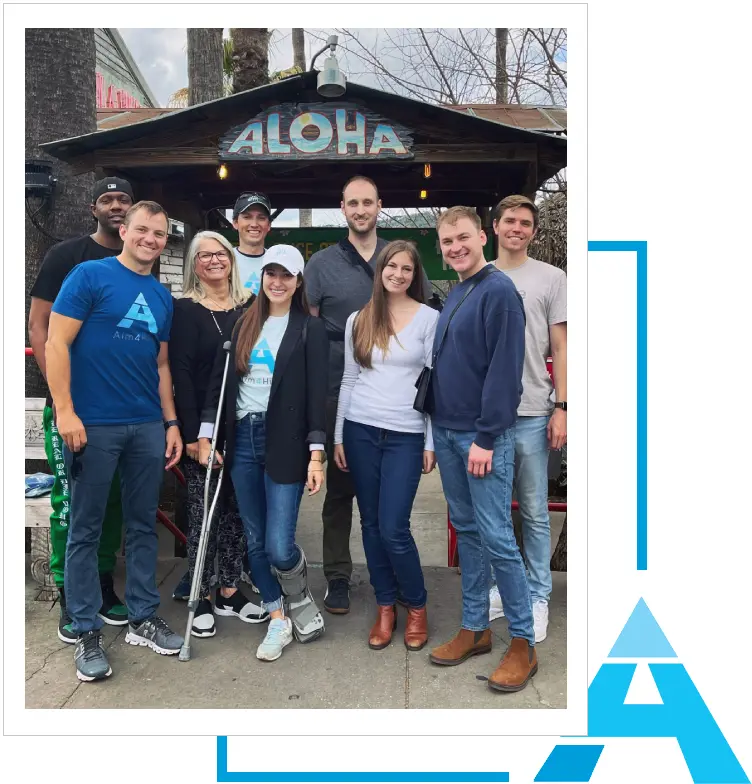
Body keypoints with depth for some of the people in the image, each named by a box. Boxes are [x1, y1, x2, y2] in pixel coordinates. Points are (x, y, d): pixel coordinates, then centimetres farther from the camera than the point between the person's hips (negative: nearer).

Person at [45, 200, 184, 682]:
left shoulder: (163, 296, 13)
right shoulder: (90, 276, -3)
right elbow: (57, 344, -8)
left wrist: (171, 422, 11)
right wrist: (65, 411, -15)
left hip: (148, 427, 6)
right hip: (94, 425, -5)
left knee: (144, 525, 12)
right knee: (86, 531, 5)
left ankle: (144, 619, 27)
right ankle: (87, 633, 19)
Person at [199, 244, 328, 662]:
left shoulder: (310, 329, -1)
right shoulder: (243, 325, 11)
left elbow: (317, 394, -6)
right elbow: (219, 381, 11)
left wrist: (316, 454, -12)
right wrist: (205, 435, 4)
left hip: (285, 442, -4)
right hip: (242, 439, 4)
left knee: (279, 546, -7)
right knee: (255, 542, 9)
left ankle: (299, 596, 25)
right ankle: (278, 619, 26)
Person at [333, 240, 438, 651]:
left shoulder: (429, 318, -2)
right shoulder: (358, 320, 6)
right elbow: (349, 380, 9)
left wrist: (431, 442, -4)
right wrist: (338, 436, 7)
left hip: (406, 436, -3)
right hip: (361, 431, 3)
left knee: (393, 529, -5)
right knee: (371, 524, 10)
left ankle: (416, 606, 20)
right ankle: (385, 606, 27)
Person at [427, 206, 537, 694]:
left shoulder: (499, 291, -11)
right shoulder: (454, 295, 14)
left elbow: (504, 371, -17)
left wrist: (485, 438, -19)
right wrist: (441, 423, 12)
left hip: (483, 436, -8)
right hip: (446, 431, 8)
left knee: (496, 538, -3)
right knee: (466, 530, 13)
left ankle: (524, 643, 12)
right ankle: (475, 628, 26)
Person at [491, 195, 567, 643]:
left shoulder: (552, 279, 4)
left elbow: (560, 349, 2)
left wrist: (562, 407, -5)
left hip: (531, 412, -2)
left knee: (535, 512, 4)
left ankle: (538, 597, 19)